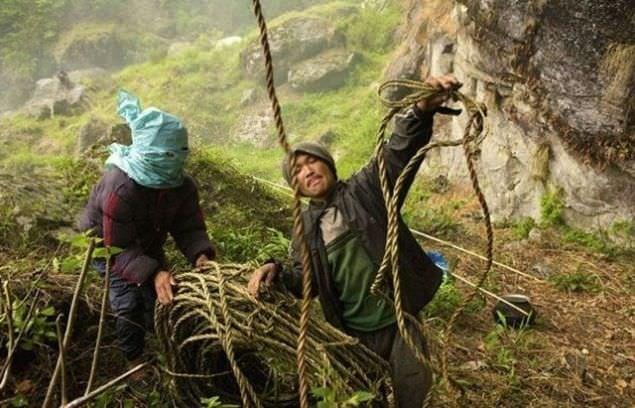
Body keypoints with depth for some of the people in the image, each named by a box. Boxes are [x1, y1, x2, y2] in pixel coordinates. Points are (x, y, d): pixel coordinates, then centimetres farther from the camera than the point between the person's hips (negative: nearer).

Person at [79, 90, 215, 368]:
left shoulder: (182, 185, -21)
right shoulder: (120, 188, -41)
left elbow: (189, 227, -19)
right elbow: (120, 248, -38)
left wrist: (200, 255, -41)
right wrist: (153, 273, -51)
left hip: (147, 243, 6)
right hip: (105, 242, -5)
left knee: (162, 295, 4)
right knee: (129, 300, -16)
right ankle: (135, 361, 7)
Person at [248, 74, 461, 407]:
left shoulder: (365, 188, -6)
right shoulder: (306, 226, 5)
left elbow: (399, 152, -22)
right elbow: (304, 280, 7)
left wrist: (420, 112, -42)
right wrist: (277, 272, -16)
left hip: (399, 322, -3)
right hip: (354, 335, 3)